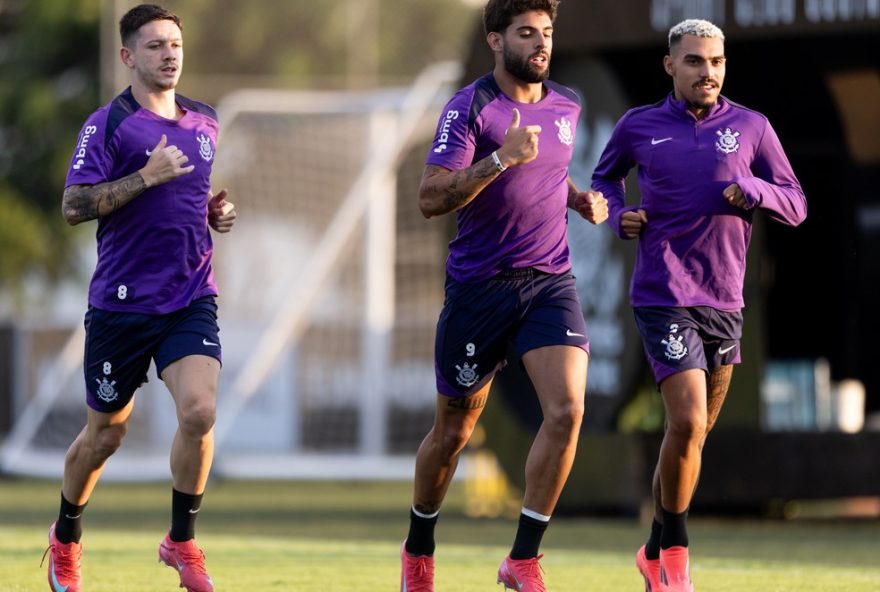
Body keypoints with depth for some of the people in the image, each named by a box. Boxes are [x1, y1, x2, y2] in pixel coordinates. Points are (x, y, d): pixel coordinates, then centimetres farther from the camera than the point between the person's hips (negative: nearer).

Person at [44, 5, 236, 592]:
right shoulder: (109, 124, -8)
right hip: (123, 301, -3)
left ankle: (182, 541, 0)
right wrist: (146, 175, -23)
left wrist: (217, 212, 6)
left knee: (199, 411, -18)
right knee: (105, 433, 8)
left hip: (192, 297, 4)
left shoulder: (205, 122, 10)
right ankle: (66, 539, 34)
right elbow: (74, 207, -15)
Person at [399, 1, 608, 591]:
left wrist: (580, 199, 8)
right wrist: (501, 158, -29)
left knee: (567, 409, -18)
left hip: (550, 282, 4)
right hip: (479, 286, -4)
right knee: (453, 430, 8)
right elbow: (431, 198, -19)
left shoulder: (567, 105, 8)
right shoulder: (469, 107, -10)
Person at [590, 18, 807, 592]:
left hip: (725, 302, 3)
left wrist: (751, 191, -16)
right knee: (688, 422, -19)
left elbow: (795, 206, 4)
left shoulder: (751, 128, 3)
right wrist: (618, 214, 2)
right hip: (664, 298, -3)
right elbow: (606, 176, 22)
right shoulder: (639, 126, 3)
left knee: (695, 430, 13)